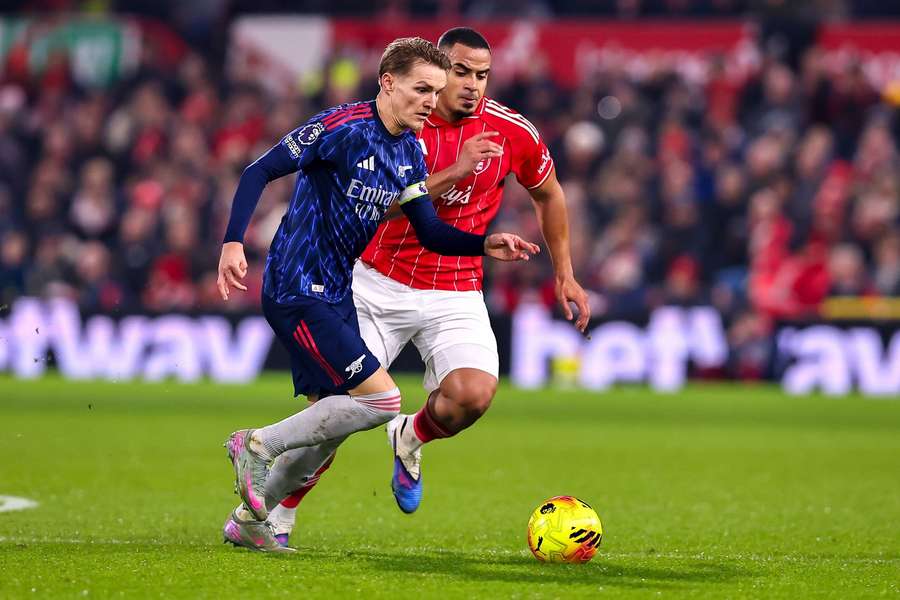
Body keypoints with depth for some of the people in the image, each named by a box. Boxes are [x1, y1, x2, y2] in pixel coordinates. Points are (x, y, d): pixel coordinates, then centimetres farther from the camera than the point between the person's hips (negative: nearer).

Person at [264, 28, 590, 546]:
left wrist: (565, 274, 14)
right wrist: (453, 173, -29)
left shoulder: (512, 131, -6)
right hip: (379, 284, -1)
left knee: (474, 393, -26)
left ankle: (411, 439, 9)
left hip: (456, 295, 1)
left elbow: (548, 193, 13)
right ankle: (273, 510, 18)